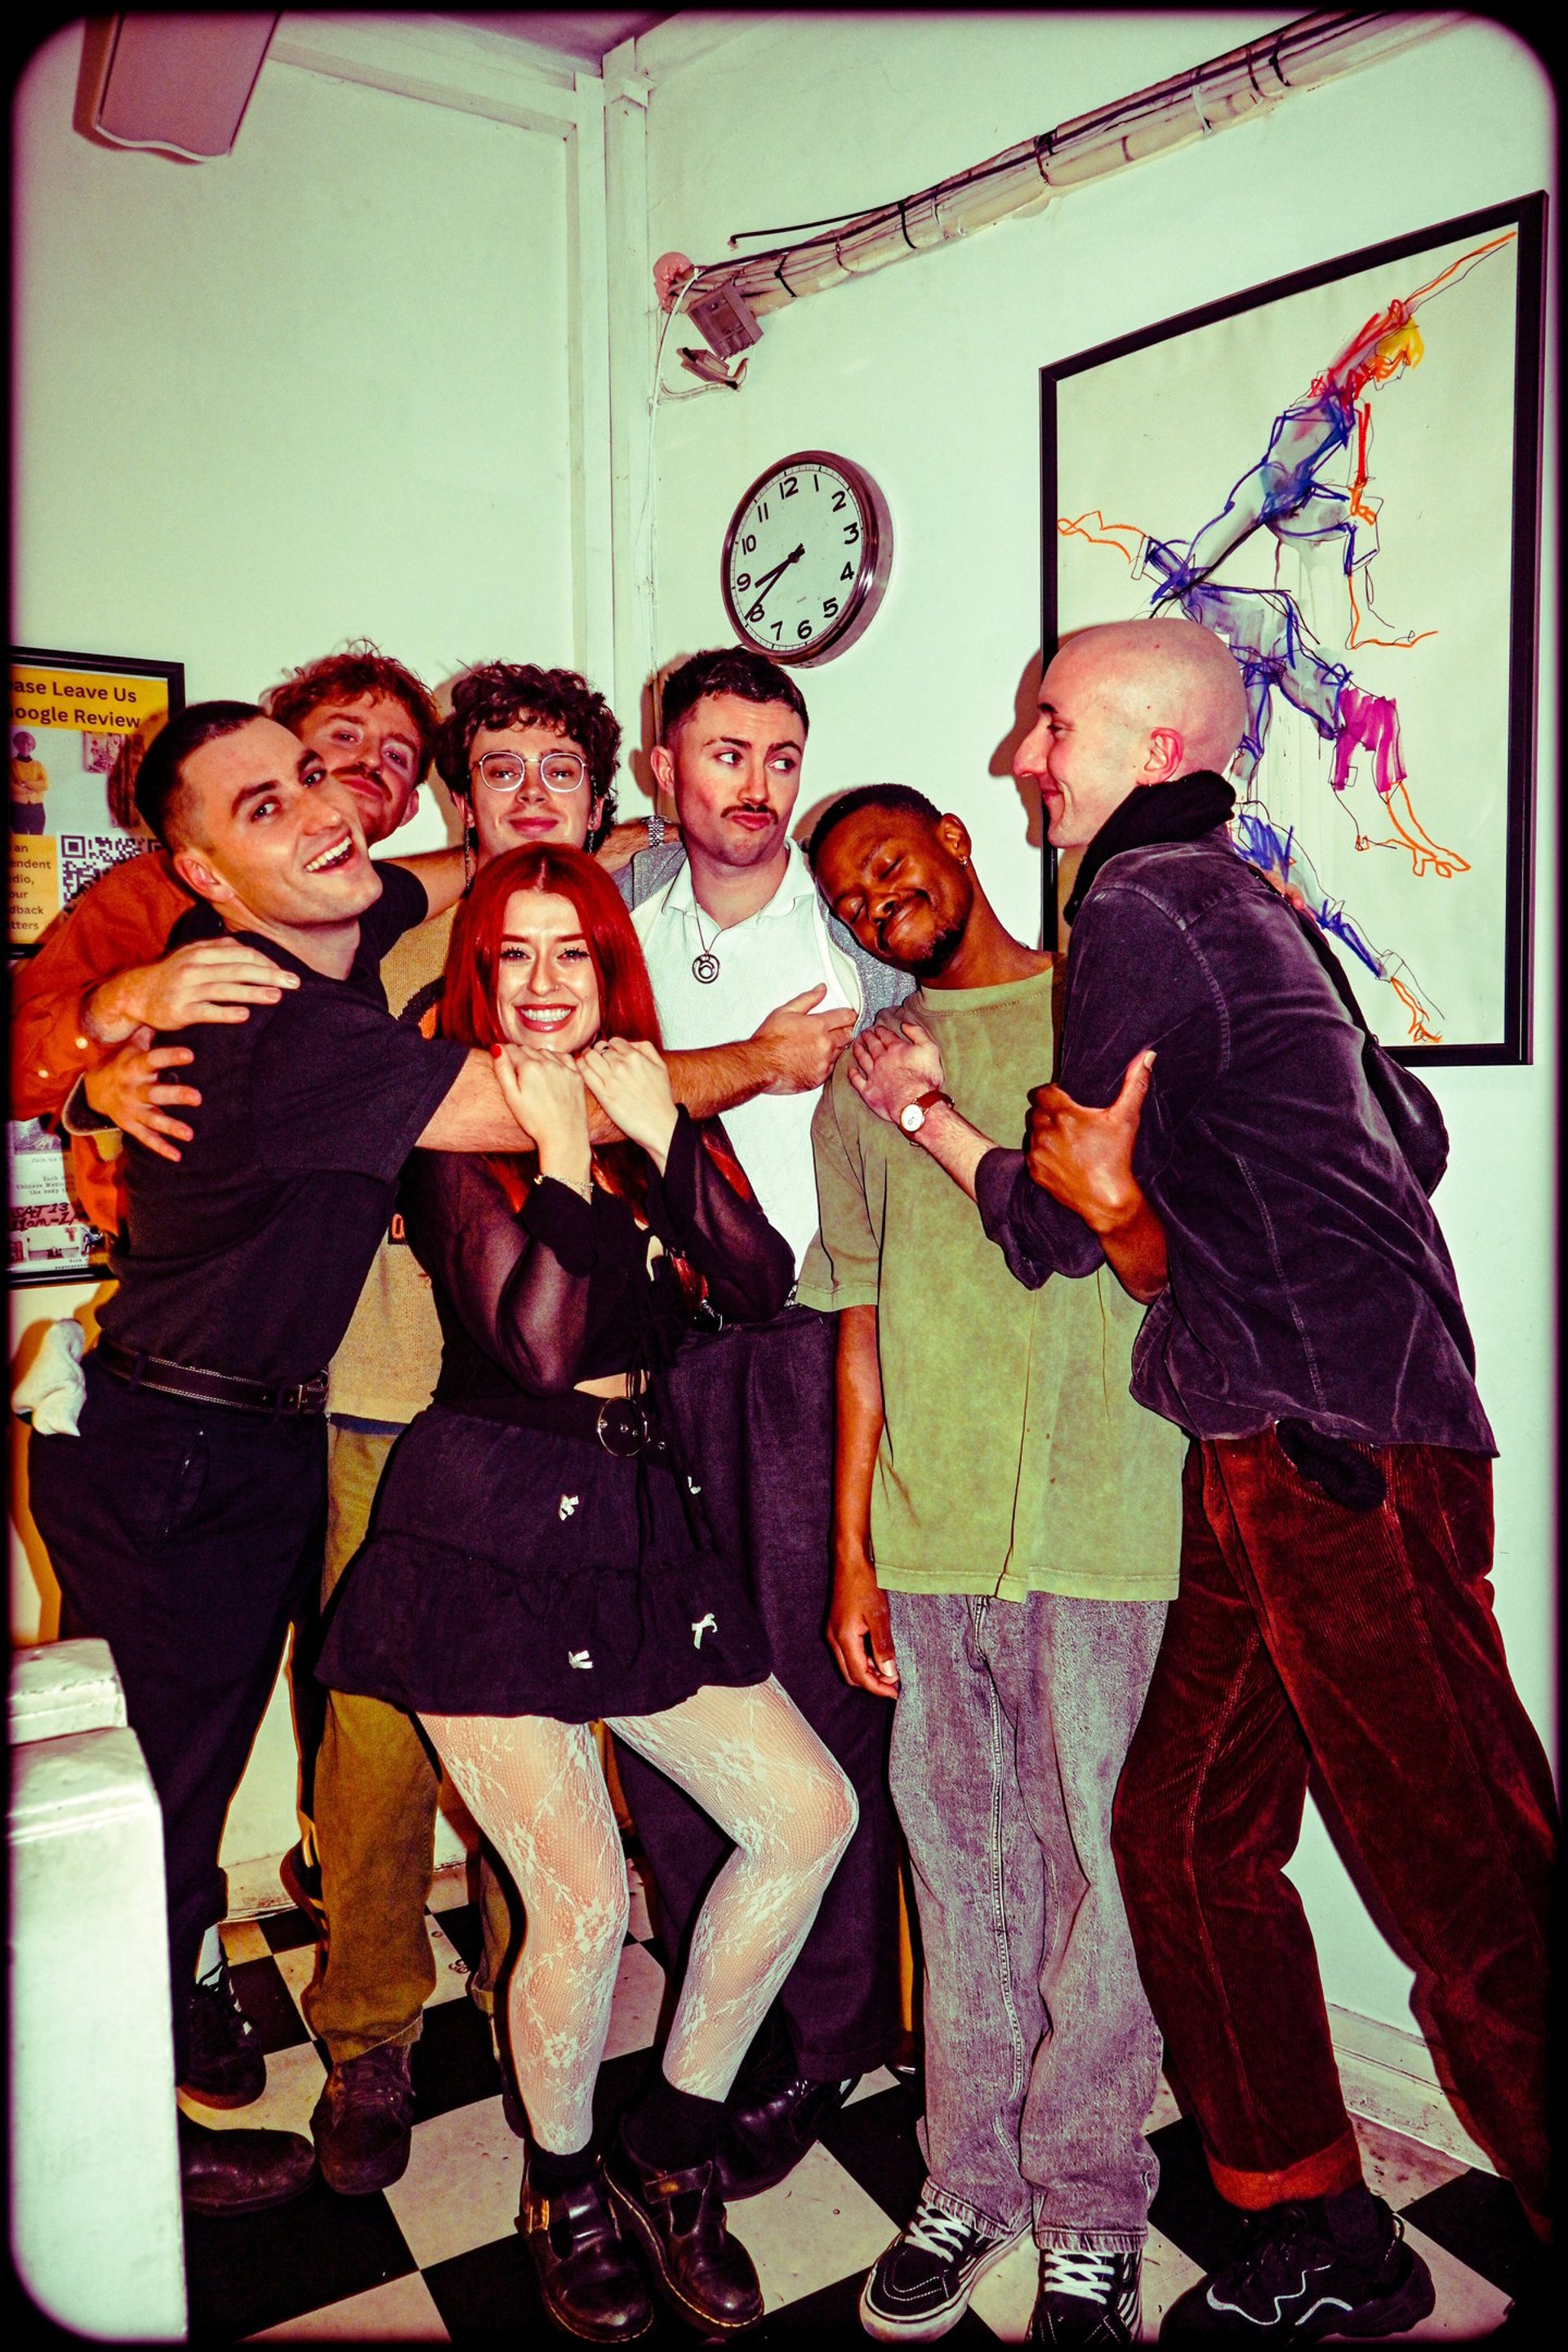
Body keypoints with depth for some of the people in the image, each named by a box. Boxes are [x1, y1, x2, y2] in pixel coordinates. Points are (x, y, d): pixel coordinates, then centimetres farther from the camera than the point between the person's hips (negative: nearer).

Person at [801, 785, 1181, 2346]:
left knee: (1101, 1867, 4)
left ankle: (1089, 2218, 23)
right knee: (961, 1868, 11)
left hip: (1106, 1524, -3)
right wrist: (851, 1549, 10)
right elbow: (861, 1320, 14)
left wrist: (937, 1120, -7)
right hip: (927, 1534, 3)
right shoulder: (864, 1072, 15)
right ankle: (970, 2184, 29)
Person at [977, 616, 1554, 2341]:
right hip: (1275, 1456, 10)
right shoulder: (1233, 901, 22)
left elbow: (1052, 1225, -6)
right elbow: (1410, 1134, 24)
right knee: (1189, 1839, 13)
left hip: (1337, 1454, -10)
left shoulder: (1141, 905, -7)